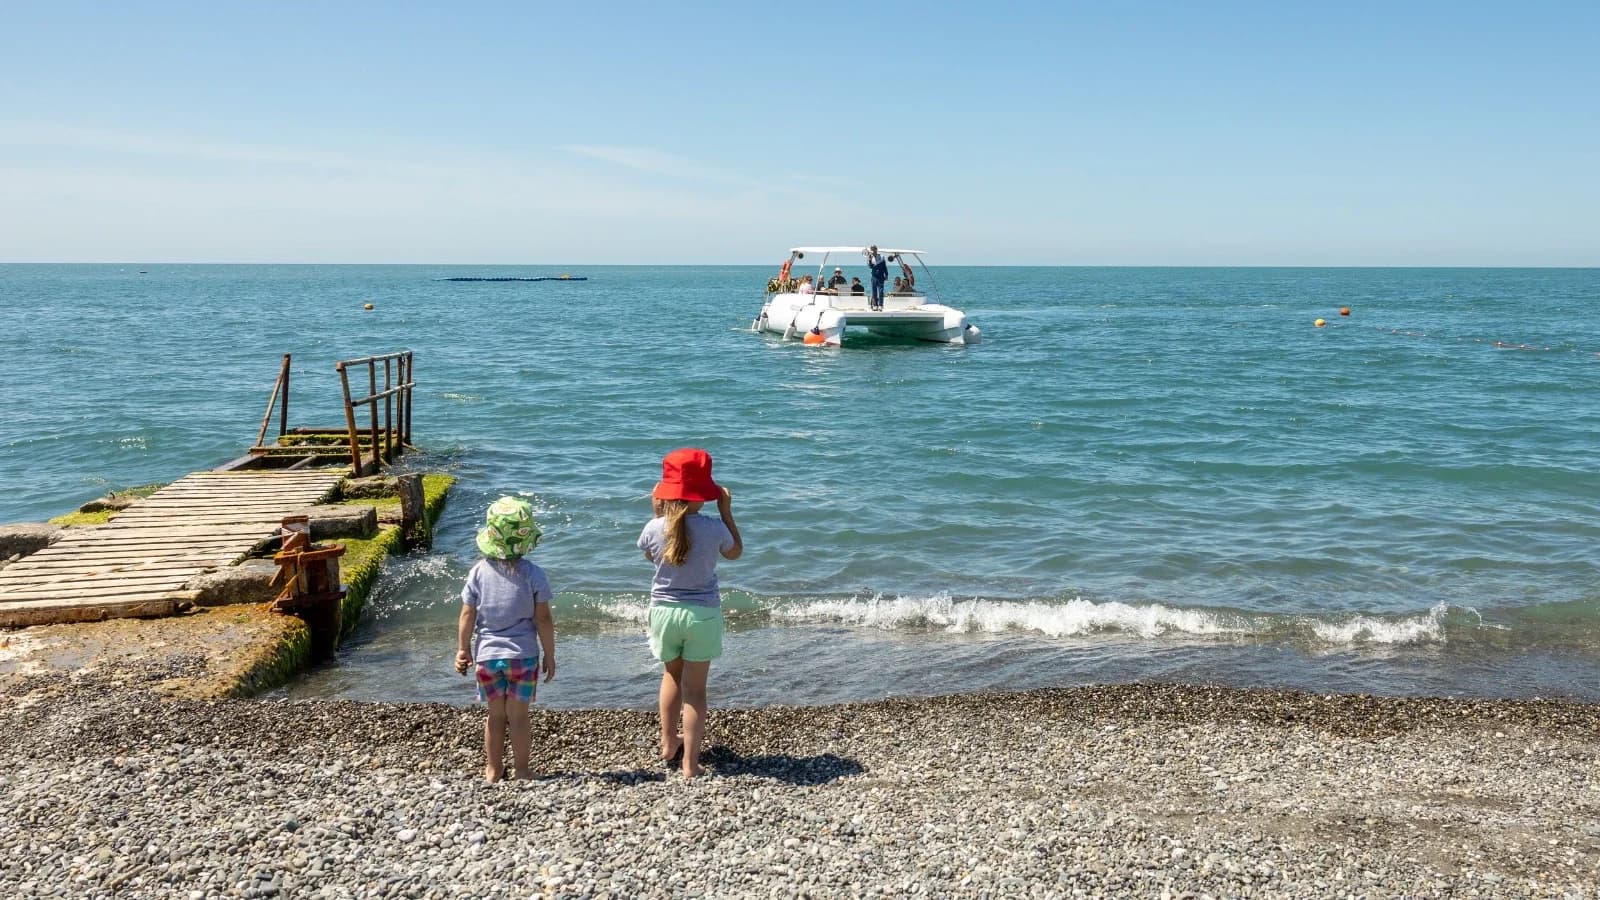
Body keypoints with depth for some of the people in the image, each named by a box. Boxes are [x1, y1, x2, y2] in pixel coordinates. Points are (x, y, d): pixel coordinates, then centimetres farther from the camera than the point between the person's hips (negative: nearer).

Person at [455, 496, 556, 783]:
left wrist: (463, 649, 11)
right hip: (523, 654, -2)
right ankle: (521, 770, 16)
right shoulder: (533, 574, -12)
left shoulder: (479, 572, -6)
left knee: (495, 714, 15)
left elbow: (467, 614, -1)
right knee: (518, 715, 8)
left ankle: (493, 770, 25)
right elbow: (543, 619, -9)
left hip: (487, 654, 2)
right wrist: (549, 655, 2)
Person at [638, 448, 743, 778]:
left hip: (664, 609, 2)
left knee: (672, 675, 25)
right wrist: (727, 512, 8)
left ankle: (669, 743, 38)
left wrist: (656, 512, 10)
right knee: (695, 688, 5)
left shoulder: (654, 528, -12)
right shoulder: (714, 528, -16)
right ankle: (690, 764, 6)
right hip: (702, 613, -2)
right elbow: (735, 553, 6)